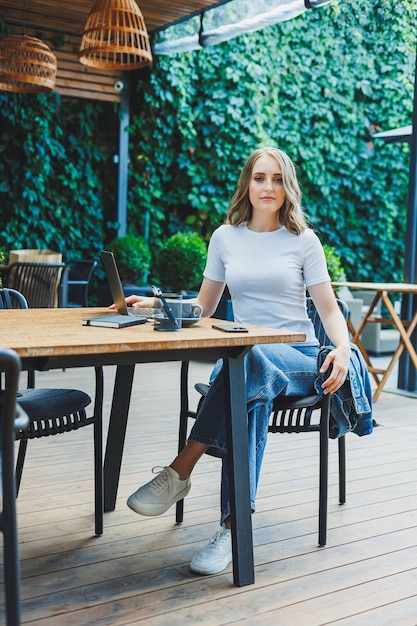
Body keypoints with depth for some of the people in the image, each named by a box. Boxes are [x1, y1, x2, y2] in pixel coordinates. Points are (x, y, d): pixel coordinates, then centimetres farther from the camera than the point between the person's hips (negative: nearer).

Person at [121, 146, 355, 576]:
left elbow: (329, 310, 3)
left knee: (249, 362, -39)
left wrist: (343, 348, -18)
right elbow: (203, 308, 17)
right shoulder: (225, 237, 12)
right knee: (253, 396, -37)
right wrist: (157, 304, 0)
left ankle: (179, 473, -39)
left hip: (296, 358, -1)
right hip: (242, 356, 2)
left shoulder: (303, 241, 5)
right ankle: (234, 525, -38)